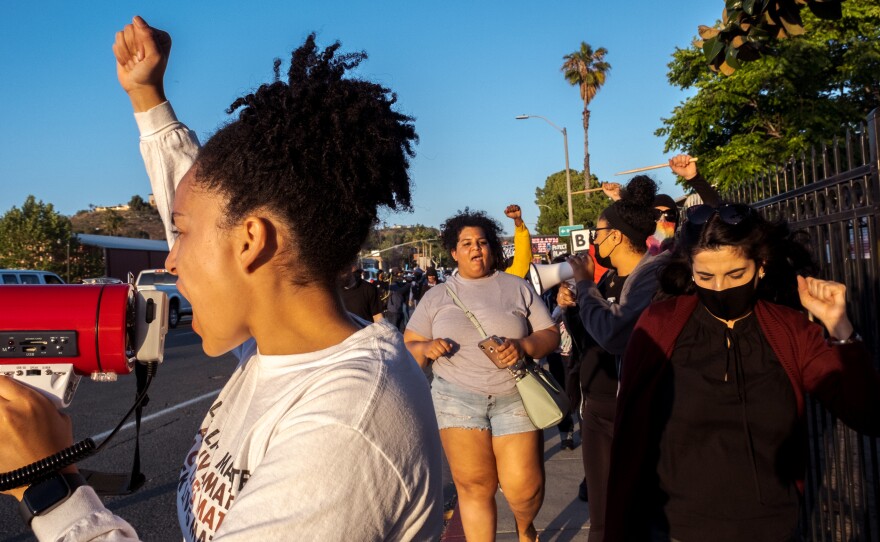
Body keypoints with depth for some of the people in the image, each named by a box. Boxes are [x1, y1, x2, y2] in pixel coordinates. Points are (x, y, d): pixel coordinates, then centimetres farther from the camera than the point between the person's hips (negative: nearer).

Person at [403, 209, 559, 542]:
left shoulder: (518, 287, 7)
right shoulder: (436, 297, 8)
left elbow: (550, 336, 5)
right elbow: (408, 348, 9)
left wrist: (523, 346, -16)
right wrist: (426, 348, -14)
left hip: (514, 397, 0)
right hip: (457, 398, 0)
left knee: (524, 487, -3)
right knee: (474, 488, 0)